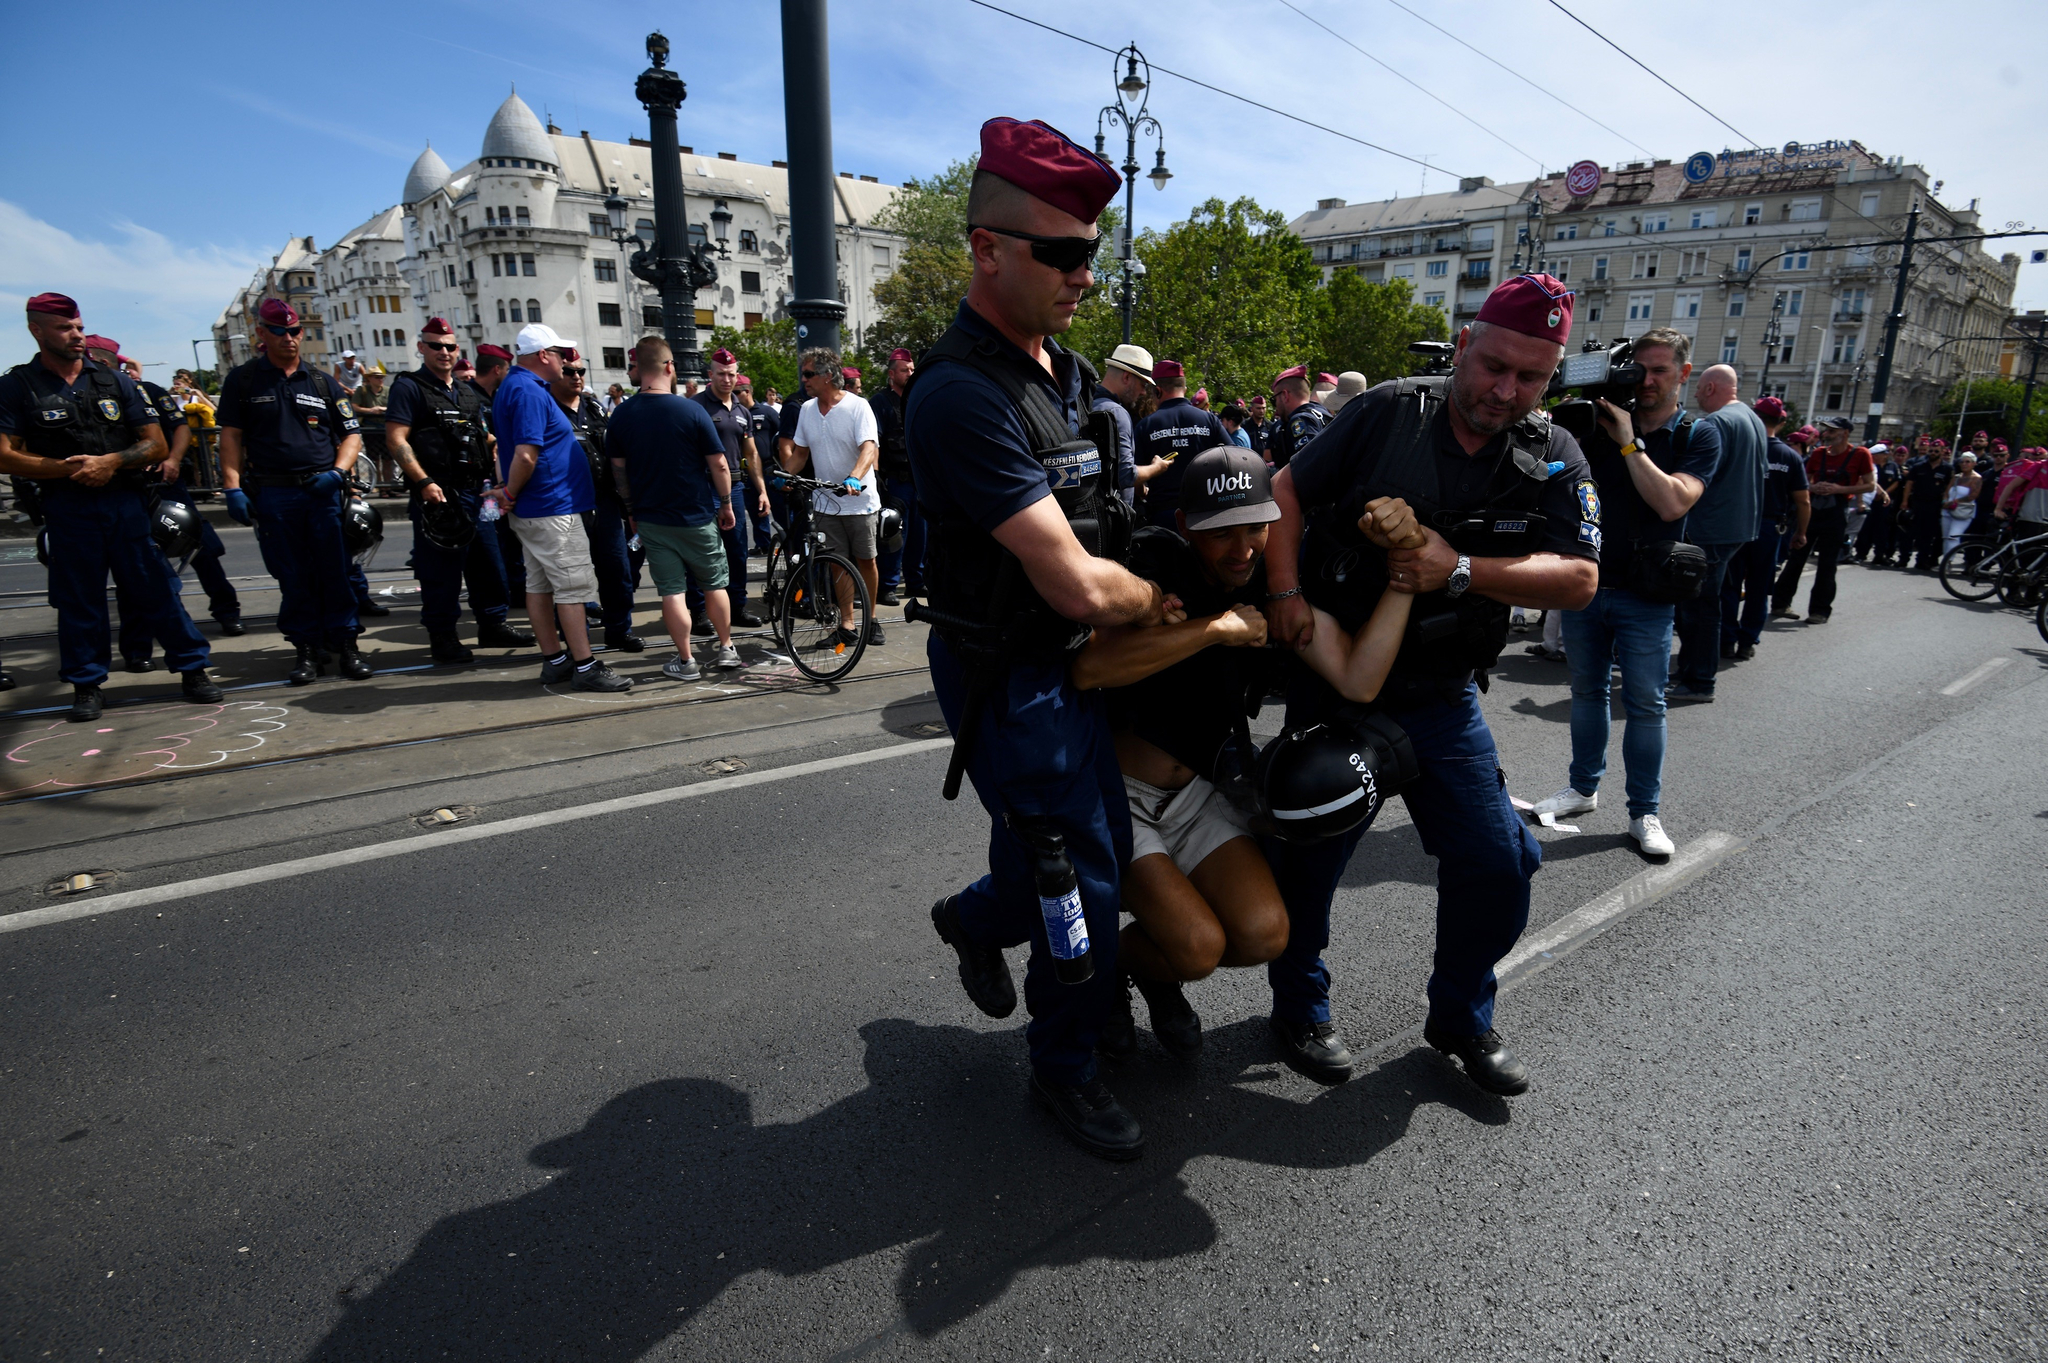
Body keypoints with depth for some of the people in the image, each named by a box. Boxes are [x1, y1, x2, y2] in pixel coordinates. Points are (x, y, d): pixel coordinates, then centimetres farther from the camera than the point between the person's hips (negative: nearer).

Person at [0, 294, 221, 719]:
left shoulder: (115, 381, 11)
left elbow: (157, 445, 7)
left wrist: (111, 462, -10)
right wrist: (67, 468, -15)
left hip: (125, 502, 1)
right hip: (66, 506, -1)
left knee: (155, 589, 2)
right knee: (79, 599, 4)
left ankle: (193, 669, 7)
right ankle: (86, 686, 13)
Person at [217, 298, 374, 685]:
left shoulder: (322, 382, 12)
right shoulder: (242, 380, 8)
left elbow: (351, 433, 12)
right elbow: (231, 437, 6)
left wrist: (338, 471, -5)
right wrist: (232, 487, -3)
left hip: (323, 492, 0)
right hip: (271, 495, 0)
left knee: (334, 572, -1)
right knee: (292, 577, 3)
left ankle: (345, 643, 6)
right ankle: (308, 648, 11)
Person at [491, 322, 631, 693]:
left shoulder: (514, 386, 16)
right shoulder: (530, 392, -17)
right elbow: (526, 456, -25)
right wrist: (511, 496, -12)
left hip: (531, 510, 10)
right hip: (551, 508, -10)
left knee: (540, 585, 12)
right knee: (573, 586, -6)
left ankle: (554, 661, 19)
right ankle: (585, 667, -3)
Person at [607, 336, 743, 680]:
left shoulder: (622, 414, -2)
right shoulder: (691, 410, -12)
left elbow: (619, 469, 4)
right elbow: (719, 464, -10)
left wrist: (633, 510, 15)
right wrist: (726, 503, 4)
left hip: (651, 519, 2)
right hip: (698, 516, -2)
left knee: (672, 591, 5)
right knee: (714, 585, 14)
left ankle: (686, 662, 9)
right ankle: (727, 649, 23)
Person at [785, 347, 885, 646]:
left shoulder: (857, 406, -11)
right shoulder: (807, 409, 7)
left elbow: (870, 448, -24)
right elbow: (800, 452, 16)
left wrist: (853, 479, -41)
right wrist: (785, 474, -2)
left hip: (860, 500, -4)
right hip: (825, 502, 4)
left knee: (866, 561, 5)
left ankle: (871, 619, 21)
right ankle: (846, 624, 9)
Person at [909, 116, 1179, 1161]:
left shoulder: (1066, 369, 6)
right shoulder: (962, 394, -25)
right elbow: (1078, 583, -28)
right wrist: (1166, 604, -10)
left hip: (1074, 656, 9)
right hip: (1008, 675, -9)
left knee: (1103, 843, 21)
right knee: (1082, 884, 2)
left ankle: (973, 920, 49)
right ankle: (1064, 1067, 29)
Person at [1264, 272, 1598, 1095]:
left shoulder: (1554, 461, 0)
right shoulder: (1390, 412, -7)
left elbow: (1578, 580, -10)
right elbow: (1287, 490, -3)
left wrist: (1460, 570, -22)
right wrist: (1284, 592, -15)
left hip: (1441, 696, 3)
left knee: (1498, 861, 5)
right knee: (1311, 853, 5)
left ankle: (1461, 1018, 31)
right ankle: (1299, 1008, 31)